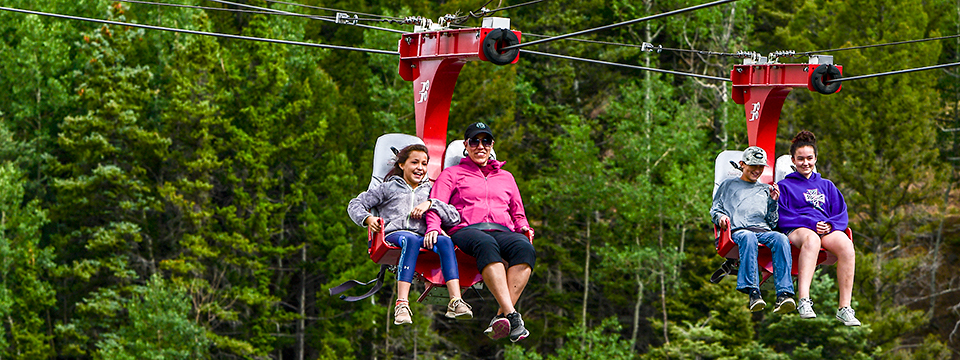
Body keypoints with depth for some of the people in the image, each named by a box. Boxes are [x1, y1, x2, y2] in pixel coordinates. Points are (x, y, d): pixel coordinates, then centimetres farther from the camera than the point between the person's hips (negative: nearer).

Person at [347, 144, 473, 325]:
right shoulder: (389, 188, 25)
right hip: (394, 234, -2)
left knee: (445, 241, -33)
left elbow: (455, 217, 15)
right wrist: (368, 218, -2)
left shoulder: (429, 191, 29)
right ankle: (401, 305, -53)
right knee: (411, 240, -40)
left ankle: (456, 301, -48)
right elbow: (355, 204, 20)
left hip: (423, 235, 2)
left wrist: (430, 205, 0)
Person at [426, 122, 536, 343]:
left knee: (524, 247, -36)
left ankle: (501, 317, -48)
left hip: (503, 231, 3)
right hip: (466, 231, -3)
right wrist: (433, 229, -12)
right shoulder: (452, 174, 25)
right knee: (486, 245, -42)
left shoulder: (506, 177, 34)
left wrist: (524, 228, 8)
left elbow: (517, 214, 33)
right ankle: (512, 316, -56)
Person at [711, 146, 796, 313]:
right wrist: (720, 217, -2)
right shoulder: (728, 185, 29)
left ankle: (783, 293, -48)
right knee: (749, 237, -41)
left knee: (781, 239, -35)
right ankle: (753, 293, -51)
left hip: (764, 230, 2)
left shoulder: (766, 189, 32)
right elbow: (715, 209, 21)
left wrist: (773, 202, 9)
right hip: (738, 230, -2)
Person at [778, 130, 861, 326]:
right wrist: (812, 224, -10)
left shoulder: (826, 185, 30)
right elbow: (782, 218, 3)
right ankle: (804, 301, -59)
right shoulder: (785, 186, 19)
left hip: (827, 230, 3)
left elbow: (842, 214, 18)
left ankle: (845, 308, -41)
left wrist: (830, 225, -6)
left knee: (846, 245, -35)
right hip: (796, 230, -3)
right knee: (811, 239, -43)